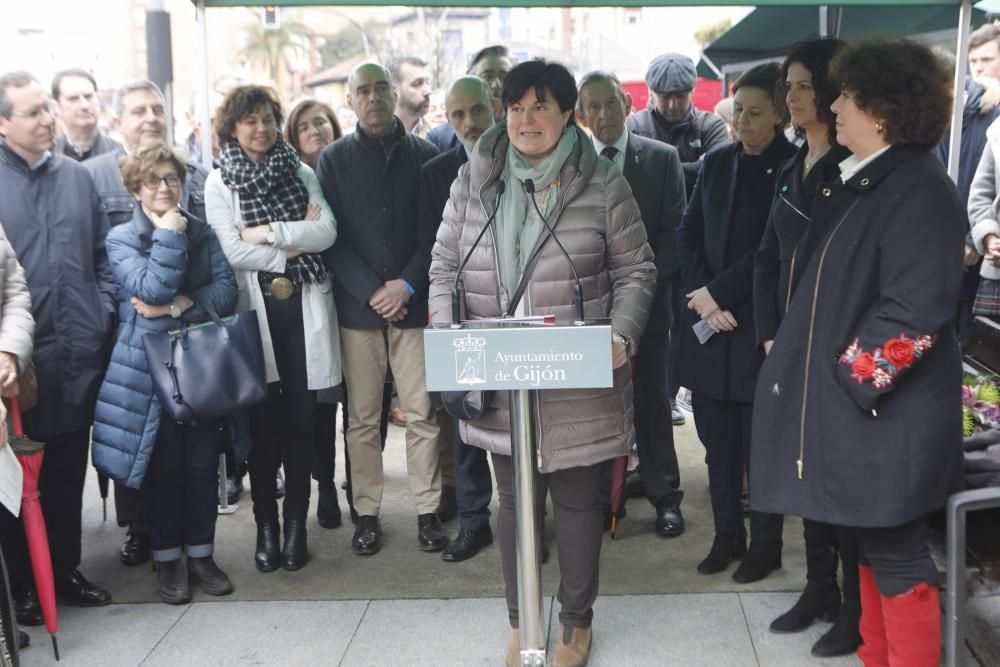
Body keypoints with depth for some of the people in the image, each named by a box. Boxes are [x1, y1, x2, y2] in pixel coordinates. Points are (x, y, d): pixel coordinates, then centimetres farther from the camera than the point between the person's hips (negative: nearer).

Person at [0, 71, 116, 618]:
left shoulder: (76, 176, 10)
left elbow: (101, 253, 15)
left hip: (79, 351, 4)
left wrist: (103, 313, 4)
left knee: (69, 469, 14)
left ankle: (65, 569, 27)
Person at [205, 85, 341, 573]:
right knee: (263, 421, 1)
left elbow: (327, 232, -5)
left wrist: (268, 232, -11)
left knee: (301, 419, 4)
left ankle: (296, 522, 15)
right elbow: (232, 251, -8)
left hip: (304, 308, 2)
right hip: (255, 309, -1)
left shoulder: (301, 173, 10)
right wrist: (293, 247, -7)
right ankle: (265, 524, 14)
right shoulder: (219, 182, 4)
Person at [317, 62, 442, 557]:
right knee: (362, 418, 4)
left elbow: (436, 231, 3)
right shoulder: (334, 159, 6)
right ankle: (366, 513, 14)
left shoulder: (423, 155, 7)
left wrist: (407, 285, -10)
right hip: (357, 307, 0)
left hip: (413, 304, 0)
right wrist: (372, 291, -10)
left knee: (422, 413, 0)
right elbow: (331, 236, 0)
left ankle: (427, 510, 10)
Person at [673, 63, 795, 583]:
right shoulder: (717, 163, 11)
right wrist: (702, 295, -6)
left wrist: (720, 292, -13)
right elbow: (689, 233, 8)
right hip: (708, 323, 5)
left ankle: (765, 543, 17)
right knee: (716, 437, 11)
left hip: (760, 323, -5)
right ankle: (727, 534, 24)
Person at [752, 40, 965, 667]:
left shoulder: (920, 190, -18)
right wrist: (793, 346, 14)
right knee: (872, 545, 18)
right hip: (849, 401, 10)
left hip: (886, 409, -10)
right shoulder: (860, 182, 11)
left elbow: (914, 307, -23)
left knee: (895, 551, 1)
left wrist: (852, 376, -18)